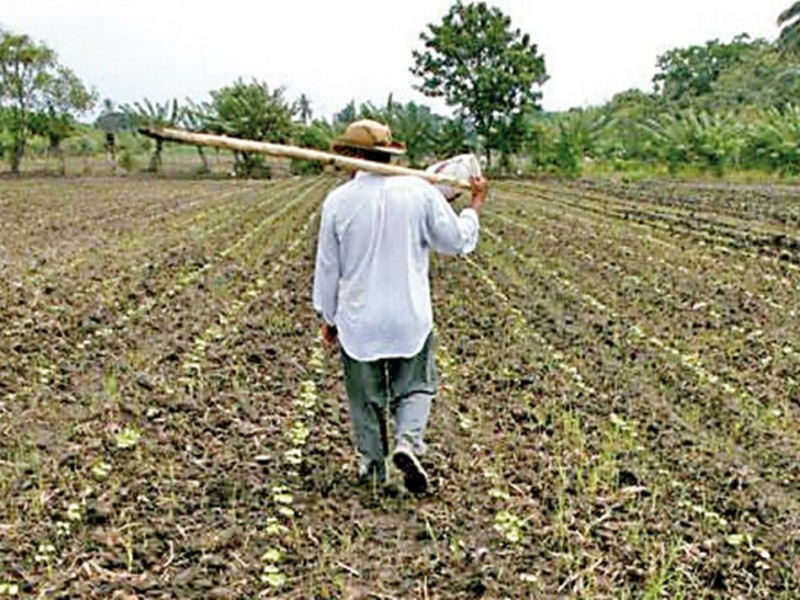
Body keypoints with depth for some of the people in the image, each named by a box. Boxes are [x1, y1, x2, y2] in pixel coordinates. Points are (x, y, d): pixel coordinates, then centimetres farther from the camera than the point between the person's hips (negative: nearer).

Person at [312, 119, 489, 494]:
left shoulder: (338, 201, -7)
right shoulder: (420, 192, -7)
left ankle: (372, 464, 23)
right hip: (410, 318, 0)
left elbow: (327, 267, 0)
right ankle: (408, 441, -9)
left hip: (358, 320, 0)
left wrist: (327, 317, 12)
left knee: (365, 396, 15)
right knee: (414, 386, 15)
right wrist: (476, 205, 19)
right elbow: (457, 242, 2)